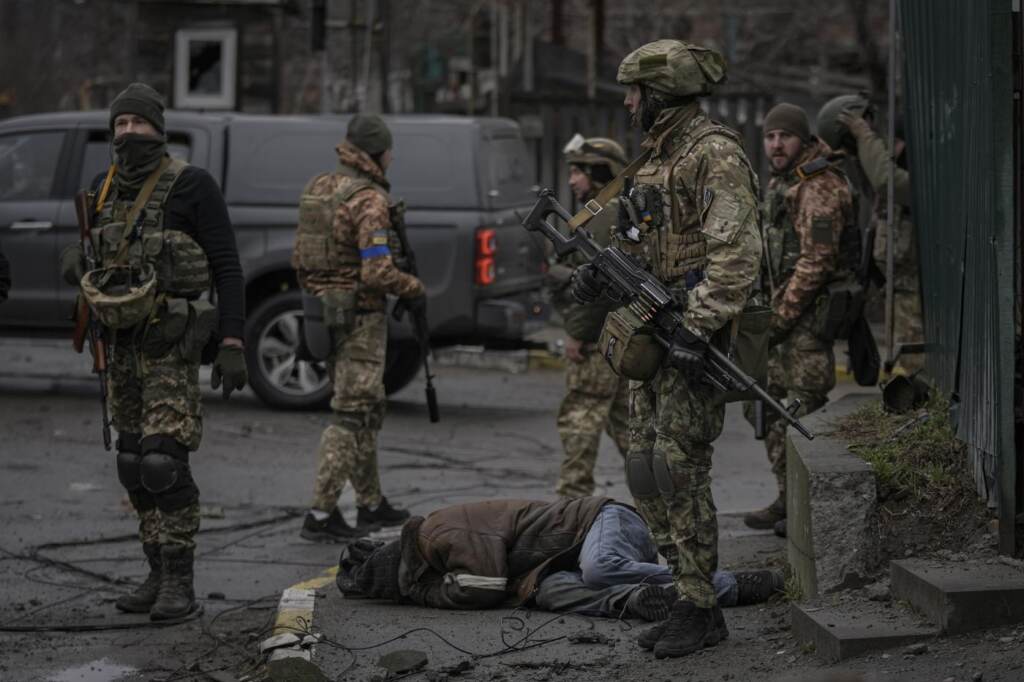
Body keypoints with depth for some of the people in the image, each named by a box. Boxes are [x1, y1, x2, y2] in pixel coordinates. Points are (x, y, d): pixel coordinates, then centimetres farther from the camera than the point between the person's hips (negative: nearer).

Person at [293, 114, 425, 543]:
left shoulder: (317, 189, 9)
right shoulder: (369, 201, -18)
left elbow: (300, 259, 15)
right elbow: (377, 272, -24)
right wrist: (414, 290, -8)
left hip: (323, 310, 9)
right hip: (360, 318, -9)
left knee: (366, 410, 19)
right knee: (352, 416, -5)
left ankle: (371, 504, 27)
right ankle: (321, 515, -8)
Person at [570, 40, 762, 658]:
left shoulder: (716, 155, -14)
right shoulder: (658, 156, 17)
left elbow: (737, 253, -22)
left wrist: (697, 328, -28)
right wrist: (602, 272, 8)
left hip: (691, 336, -10)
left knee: (681, 475, -8)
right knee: (648, 473, 9)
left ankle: (700, 612, 0)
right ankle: (690, 599, 17)